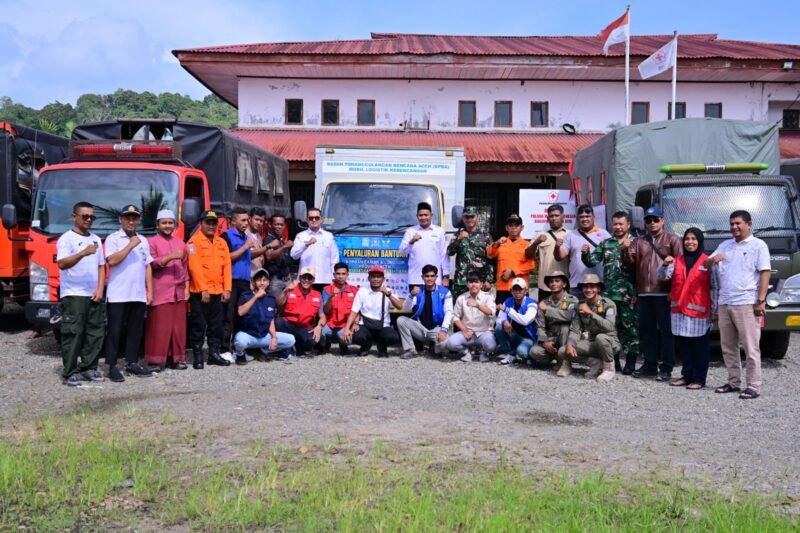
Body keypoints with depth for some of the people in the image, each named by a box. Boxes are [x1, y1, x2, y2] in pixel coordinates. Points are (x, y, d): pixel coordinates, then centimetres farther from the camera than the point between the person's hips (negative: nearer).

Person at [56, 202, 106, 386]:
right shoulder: (67, 238, -4)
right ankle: (70, 372, -4)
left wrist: (100, 289, 3)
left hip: (93, 295, 6)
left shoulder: (96, 239, 16)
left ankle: (89, 368, 15)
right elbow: (62, 264, -19)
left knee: (96, 333, 6)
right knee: (73, 333, -7)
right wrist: (83, 253, -34)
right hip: (73, 294, -6)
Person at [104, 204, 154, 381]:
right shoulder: (113, 239, -1)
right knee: (115, 331, -3)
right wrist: (130, 245, -14)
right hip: (118, 295, -5)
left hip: (139, 295, 5)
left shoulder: (143, 241, 16)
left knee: (136, 331, 9)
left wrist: (149, 291, 11)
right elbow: (112, 260, -15)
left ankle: (132, 363, 17)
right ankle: (112, 366, 0)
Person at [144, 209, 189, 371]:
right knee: (159, 326, -6)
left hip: (178, 292, 5)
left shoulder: (180, 243, 17)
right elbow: (152, 264, -9)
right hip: (160, 292, -5)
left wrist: (186, 288, 11)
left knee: (178, 326, 5)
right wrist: (171, 257, -21)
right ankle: (155, 359, -2)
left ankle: (176, 358, 12)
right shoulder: (151, 242, 1)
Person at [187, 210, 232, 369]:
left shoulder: (221, 243, 13)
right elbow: (195, 267, -13)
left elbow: (227, 266, 9)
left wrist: (227, 289, 0)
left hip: (218, 292, 6)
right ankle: (197, 356, 6)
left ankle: (214, 353, 20)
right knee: (199, 325, -1)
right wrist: (203, 289, -17)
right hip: (200, 292, -6)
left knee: (216, 325, 11)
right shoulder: (194, 242, -5)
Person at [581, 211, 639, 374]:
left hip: (628, 294, -4)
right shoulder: (605, 243, 13)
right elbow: (592, 261, 8)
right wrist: (585, 254, -8)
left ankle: (630, 362, 7)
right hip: (609, 293, 5)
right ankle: (614, 361, 20)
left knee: (630, 327, -1)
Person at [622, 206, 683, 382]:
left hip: (664, 293, -5)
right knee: (646, 330, 10)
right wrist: (626, 249, -13)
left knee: (666, 331, -1)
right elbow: (629, 261, 8)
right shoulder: (639, 242, 15)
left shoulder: (672, 240, 2)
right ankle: (650, 365, 20)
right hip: (644, 293, 5)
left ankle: (666, 368, 4)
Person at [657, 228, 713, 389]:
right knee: (683, 345, 10)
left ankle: (699, 379, 6)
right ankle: (687, 375, 19)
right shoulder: (677, 261, 11)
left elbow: (714, 286, -1)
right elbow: (662, 276, 1)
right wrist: (665, 265, -20)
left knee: (700, 347, 1)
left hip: (699, 310, -4)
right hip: (679, 309, 4)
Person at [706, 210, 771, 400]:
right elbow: (706, 266, 16)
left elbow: (765, 273, -5)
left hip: (746, 303, -6)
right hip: (724, 303, 6)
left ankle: (754, 386, -3)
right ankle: (733, 382, 19)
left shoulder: (758, 245, 2)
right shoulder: (724, 245, 19)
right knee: (728, 346, 10)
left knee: (750, 347, -6)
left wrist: (761, 301, -14)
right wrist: (712, 260, -9)